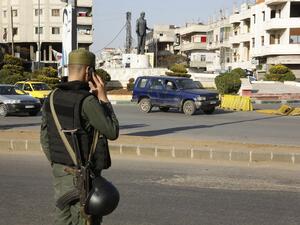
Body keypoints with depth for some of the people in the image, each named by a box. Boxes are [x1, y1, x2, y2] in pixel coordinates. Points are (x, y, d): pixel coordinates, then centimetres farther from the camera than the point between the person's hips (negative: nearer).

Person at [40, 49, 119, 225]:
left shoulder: (52, 98, 4)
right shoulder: (87, 101, -19)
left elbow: (45, 139, 9)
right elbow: (113, 132, -13)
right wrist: (104, 98, -9)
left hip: (60, 171, 7)